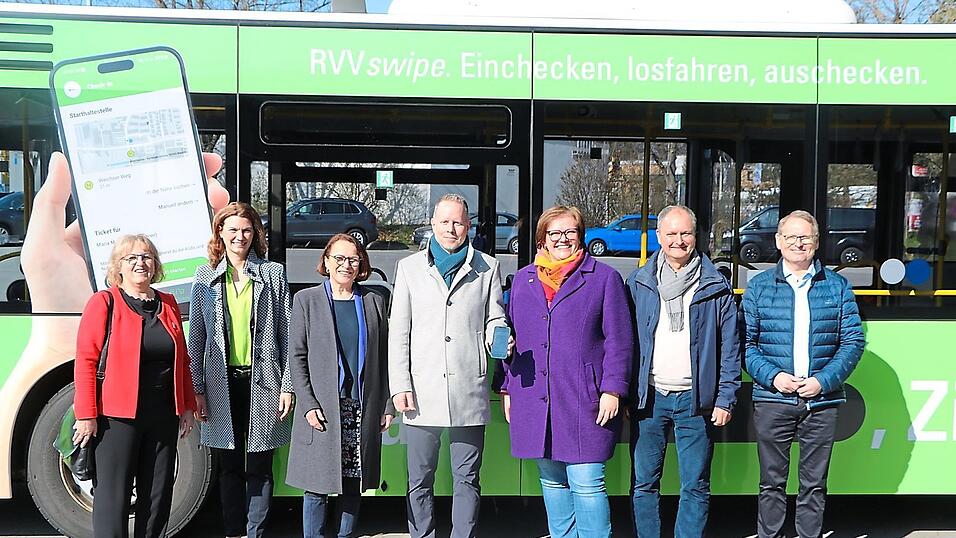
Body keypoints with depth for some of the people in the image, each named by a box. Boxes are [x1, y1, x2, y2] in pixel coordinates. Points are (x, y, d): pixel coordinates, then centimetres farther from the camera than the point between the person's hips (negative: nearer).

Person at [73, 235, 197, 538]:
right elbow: (86, 360, -8)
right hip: (117, 416, -5)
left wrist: (187, 406, 14)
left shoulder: (167, 304, 12)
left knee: (157, 496, 10)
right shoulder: (104, 302, -3)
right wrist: (86, 415, -13)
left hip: (163, 416, 5)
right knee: (113, 496, -1)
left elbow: (181, 360, 17)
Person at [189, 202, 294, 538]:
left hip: (262, 382, -1)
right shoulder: (206, 277, 7)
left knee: (259, 466, 3)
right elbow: (196, 338, 8)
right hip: (222, 382, 1)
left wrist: (287, 385, -3)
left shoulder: (273, 274, 4)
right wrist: (197, 389, 3)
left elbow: (285, 333, 2)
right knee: (229, 466, 9)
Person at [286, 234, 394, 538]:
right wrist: (308, 405, -9)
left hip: (362, 409, 2)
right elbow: (296, 356, 0)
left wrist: (387, 405, 4)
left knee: (354, 484, 8)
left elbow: (383, 357, 10)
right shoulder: (306, 299, 4)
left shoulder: (373, 302, 10)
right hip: (322, 410, -2)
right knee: (317, 487, 0)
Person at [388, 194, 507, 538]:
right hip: (422, 392, 0)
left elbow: (494, 320, 11)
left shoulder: (486, 268, 8)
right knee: (420, 481, 8)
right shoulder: (410, 268, 9)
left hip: (469, 392, 0)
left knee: (467, 479, 8)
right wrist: (400, 386, -3)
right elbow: (398, 332, 6)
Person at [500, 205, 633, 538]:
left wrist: (612, 389, -8)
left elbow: (619, 340, -1)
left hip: (584, 399, -4)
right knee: (552, 482, 12)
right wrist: (507, 388, 12)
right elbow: (511, 338, 17)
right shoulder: (523, 279, 14)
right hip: (533, 400, 4)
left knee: (586, 483, -7)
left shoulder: (604, 278, 3)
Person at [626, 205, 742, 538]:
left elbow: (730, 348, 4)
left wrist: (725, 398, -2)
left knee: (695, 487, 5)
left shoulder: (716, 287, 4)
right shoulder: (638, 283, 7)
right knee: (644, 483, 6)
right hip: (648, 398, 1)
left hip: (695, 400, -1)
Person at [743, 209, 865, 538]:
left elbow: (853, 341, 3)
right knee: (772, 483, 6)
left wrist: (824, 381, -9)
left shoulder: (837, 286, 7)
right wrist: (772, 376, -12)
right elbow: (745, 342, 3)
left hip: (822, 402, 1)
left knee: (814, 484, 9)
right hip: (772, 401, 0)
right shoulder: (758, 287, 6)